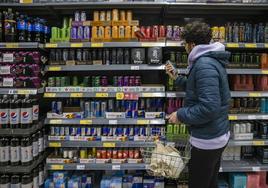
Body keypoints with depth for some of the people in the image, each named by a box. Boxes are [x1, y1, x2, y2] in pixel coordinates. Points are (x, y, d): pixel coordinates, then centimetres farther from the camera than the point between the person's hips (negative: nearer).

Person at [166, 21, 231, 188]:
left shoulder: (204, 65, -24)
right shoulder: (211, 60, 10)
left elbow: (209, 107, -31)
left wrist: (181, 115, -19)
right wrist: (177, 78, 13)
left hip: (208, 139, -10)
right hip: (218, 135, 10)